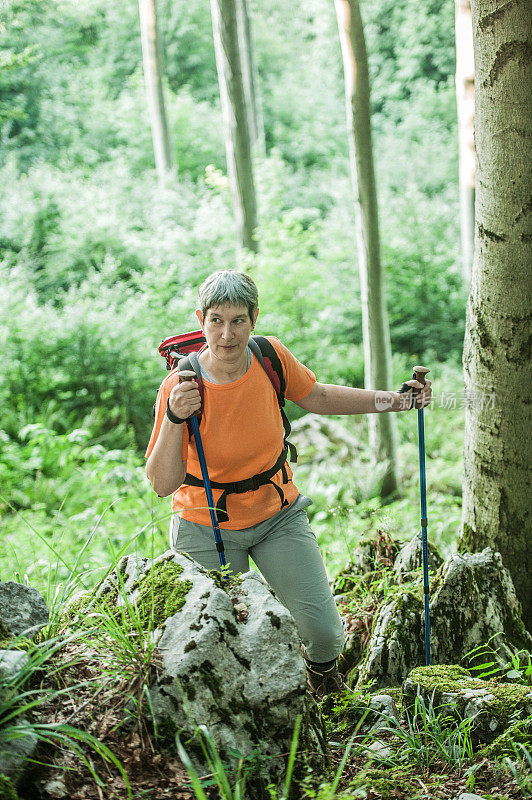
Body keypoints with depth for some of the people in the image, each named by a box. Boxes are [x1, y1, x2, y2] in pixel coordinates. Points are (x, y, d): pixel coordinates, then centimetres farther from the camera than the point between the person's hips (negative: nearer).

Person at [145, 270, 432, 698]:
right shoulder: (181, 387, -24)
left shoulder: (271, 356, -13)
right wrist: (174, 419, -39)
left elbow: (317, 397, 8)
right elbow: (162, 484, -24)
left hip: (278, 514, 3)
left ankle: (322, 667, 35)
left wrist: (389, 401, 1)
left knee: (325, 631, -3)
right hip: (208, 526, -3)